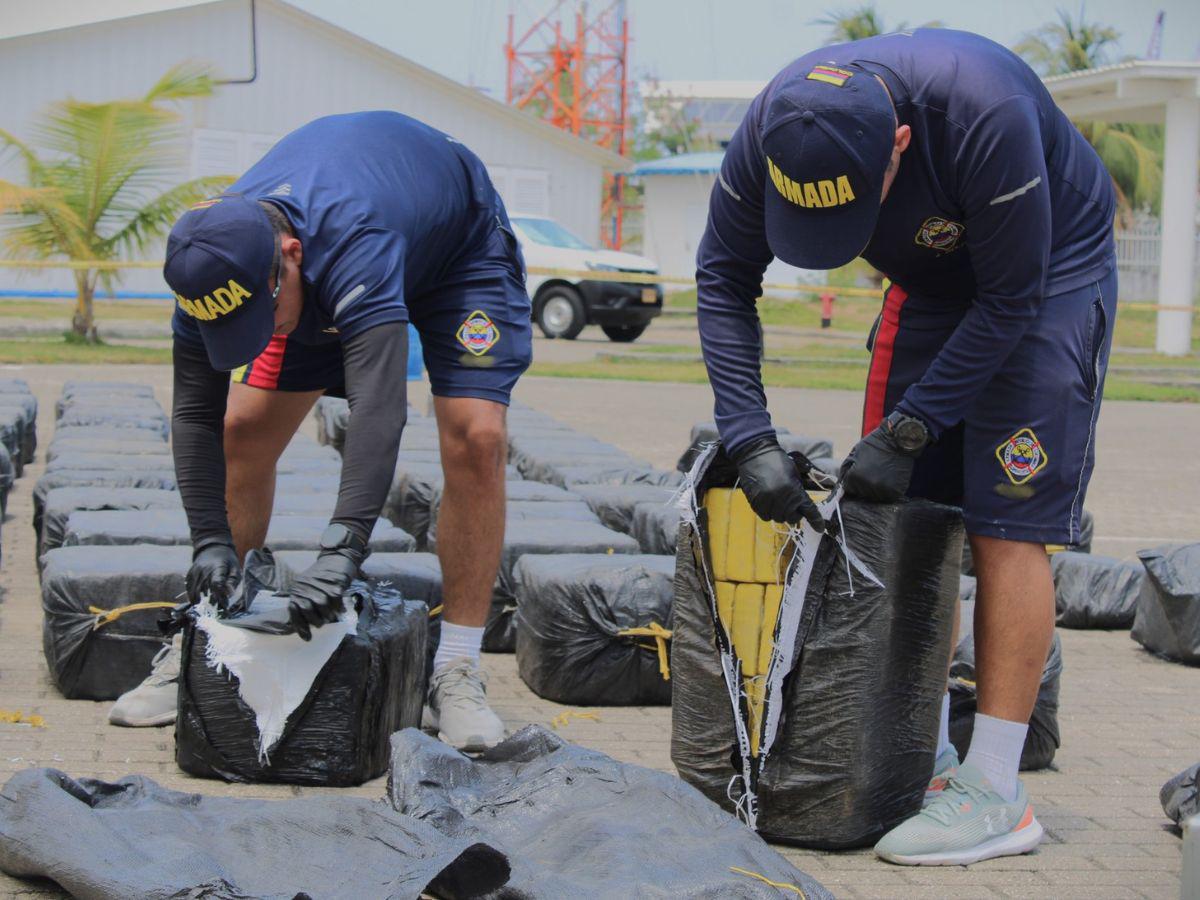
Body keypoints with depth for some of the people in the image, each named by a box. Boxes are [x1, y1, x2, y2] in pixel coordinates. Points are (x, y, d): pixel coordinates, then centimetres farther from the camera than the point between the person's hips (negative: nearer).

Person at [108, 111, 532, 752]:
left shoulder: (356, 243, -48)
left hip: (458, 239, -5)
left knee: (474, 439, -23)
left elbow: (378, 405, -57)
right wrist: (211, 541, -32)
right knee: (245, 429, -5)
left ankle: (456, 674, -16)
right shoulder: (213, 263, -29)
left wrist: (341, 552, -65)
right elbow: (196, 412, -22)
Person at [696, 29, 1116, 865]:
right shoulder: (770, 132, -24)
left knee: (1005, 526, -13)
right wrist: (751, 440, -20)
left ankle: (995, 794, -10)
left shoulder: (984, 114, -39)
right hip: (931, 281, 6)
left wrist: (908, 431, -25)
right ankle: (926, 758, 13)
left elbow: (1010, 301, -28)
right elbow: (723, 278, -12)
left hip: (1049, 271, -6)